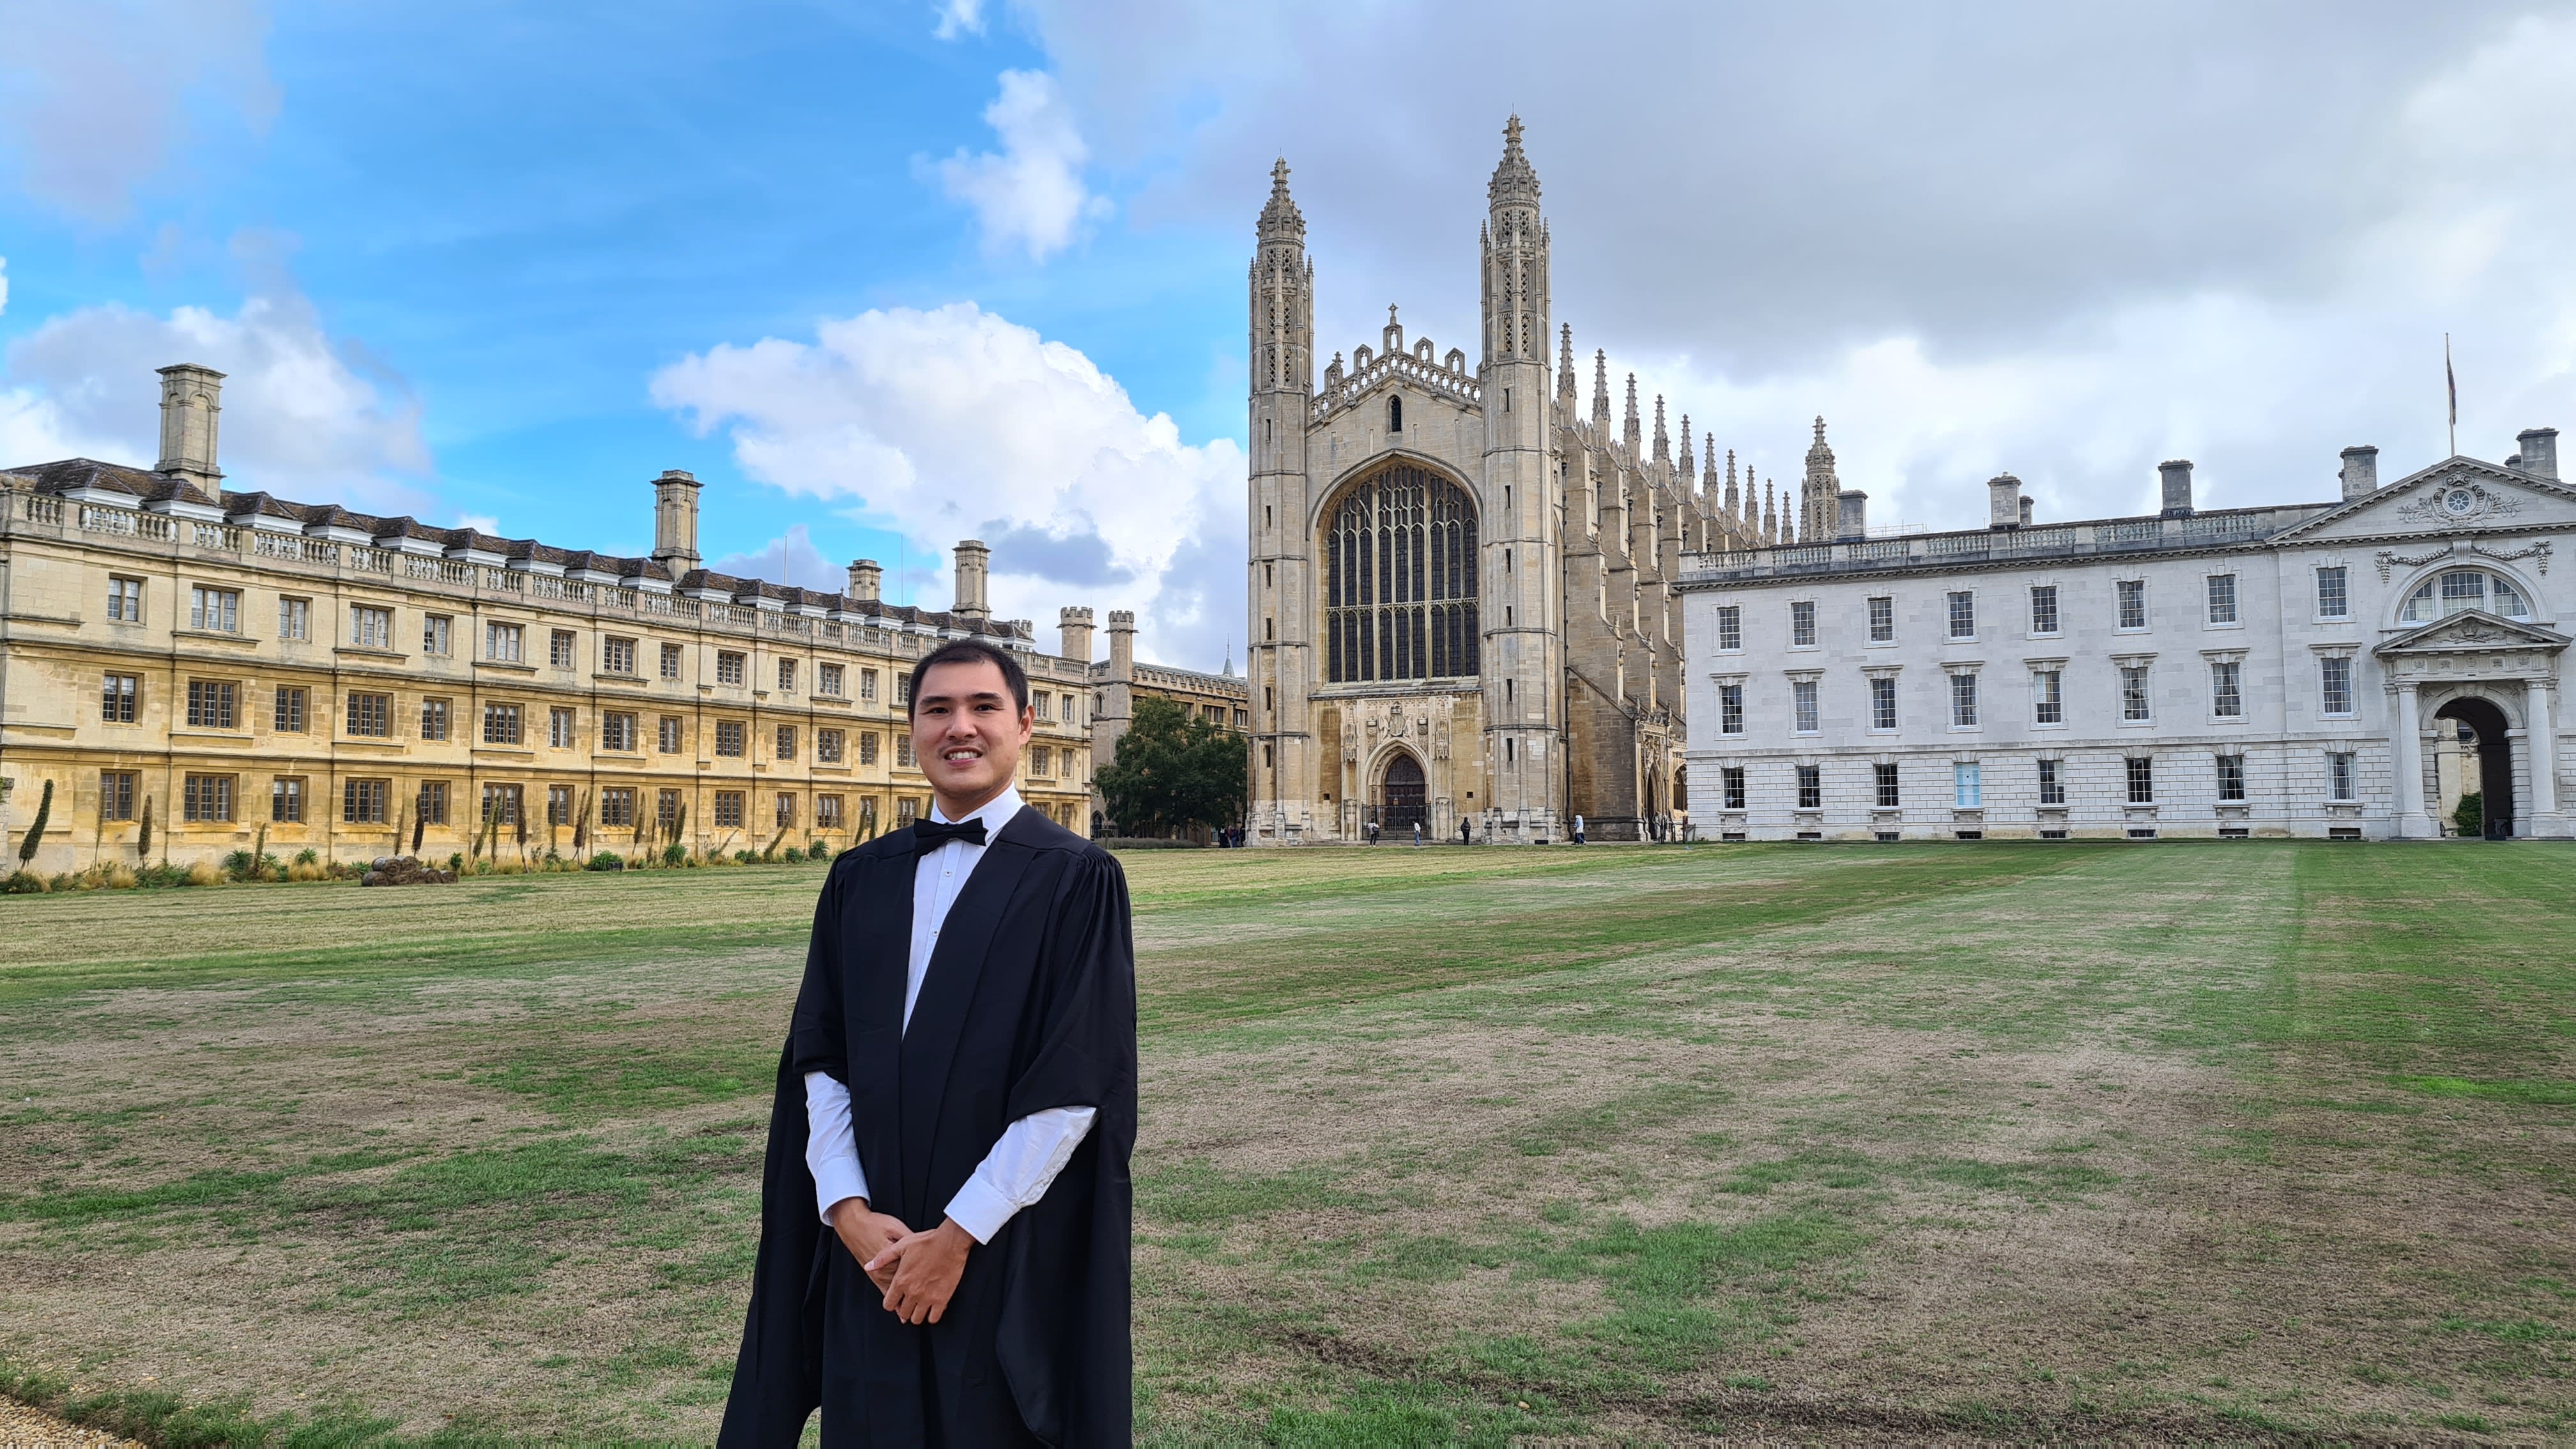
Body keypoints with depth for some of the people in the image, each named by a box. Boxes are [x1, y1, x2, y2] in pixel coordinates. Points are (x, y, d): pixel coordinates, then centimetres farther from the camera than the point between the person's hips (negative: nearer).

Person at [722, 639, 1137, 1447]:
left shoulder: (1076, 880, -8)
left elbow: (1075, 1085, -13)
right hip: (870, 1253, 4)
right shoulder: (860, 879, 7)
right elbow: (818, 1057, 4)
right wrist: (849, 1210, -8)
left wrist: (958, 1235, -13)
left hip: (1010, 1255, -4)